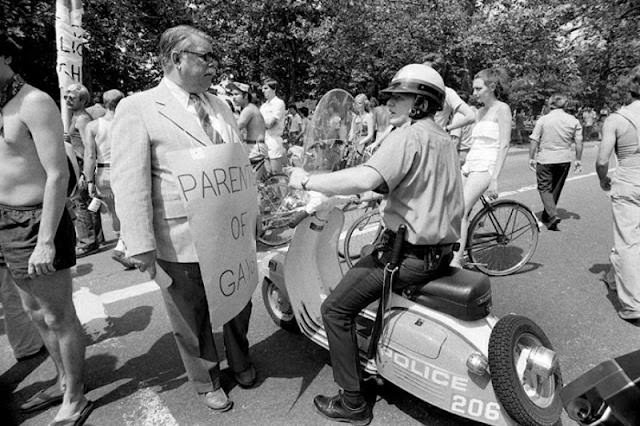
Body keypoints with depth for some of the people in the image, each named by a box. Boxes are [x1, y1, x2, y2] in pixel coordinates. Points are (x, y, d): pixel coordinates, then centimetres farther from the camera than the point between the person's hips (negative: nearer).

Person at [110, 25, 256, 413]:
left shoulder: (220, 106, 10)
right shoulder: (138, 108, -8)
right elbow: (130, 183, -12)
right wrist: (142, 246, -15)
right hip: (180, 245, -5)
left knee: (238, 306, 20)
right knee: (192, 320, 14)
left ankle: (241, 362, 47)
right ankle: (207, 381, 39)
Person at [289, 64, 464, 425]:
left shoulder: (408, 137, -16)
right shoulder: (444, 139, 14)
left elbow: (364, 179, -31)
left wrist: (306, 181, -21)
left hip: (410, 255, -10)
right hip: (441, 247, 10)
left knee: (336, 310, -2)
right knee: (362, 267, 30)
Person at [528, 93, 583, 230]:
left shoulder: (543, 120, -7)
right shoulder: (573, 120, 2)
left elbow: (534, 141, -8)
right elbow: (579, 143, 2)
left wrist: (531, 158, 0)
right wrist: (578, 160, 11)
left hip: (545, 159, -3)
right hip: (564, 159, 3)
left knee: (544, 188, 5)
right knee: (556, 188, 17)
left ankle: (553, 215, -14)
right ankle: (546, 215, 29)